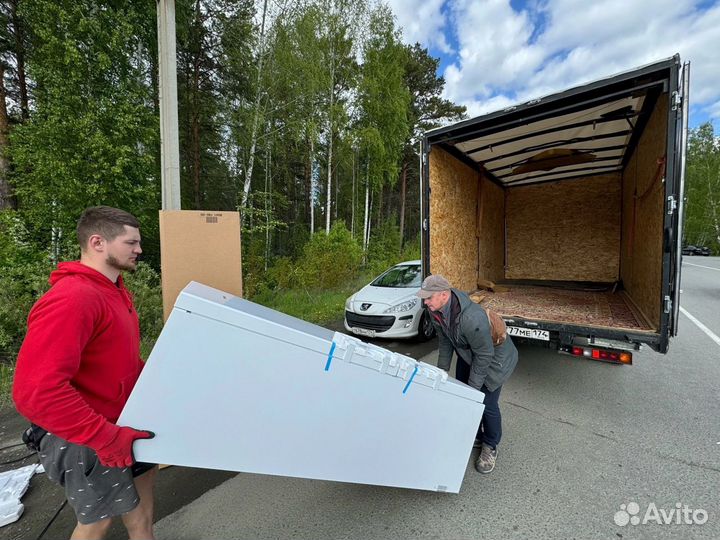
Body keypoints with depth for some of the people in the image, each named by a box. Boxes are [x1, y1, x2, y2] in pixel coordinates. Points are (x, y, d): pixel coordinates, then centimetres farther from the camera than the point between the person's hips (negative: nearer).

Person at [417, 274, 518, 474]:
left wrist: (473, 387, -20)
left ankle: (490, 447, 28)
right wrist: (441, 371, 4)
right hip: (467, 354, 7)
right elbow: (444, 341, -2)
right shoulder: (435, 310, -18)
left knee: (487, 404, 0)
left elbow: (484, 355, -30)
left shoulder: (471, 318, -43)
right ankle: (474, 436, 40)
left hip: (494, 357, -7)